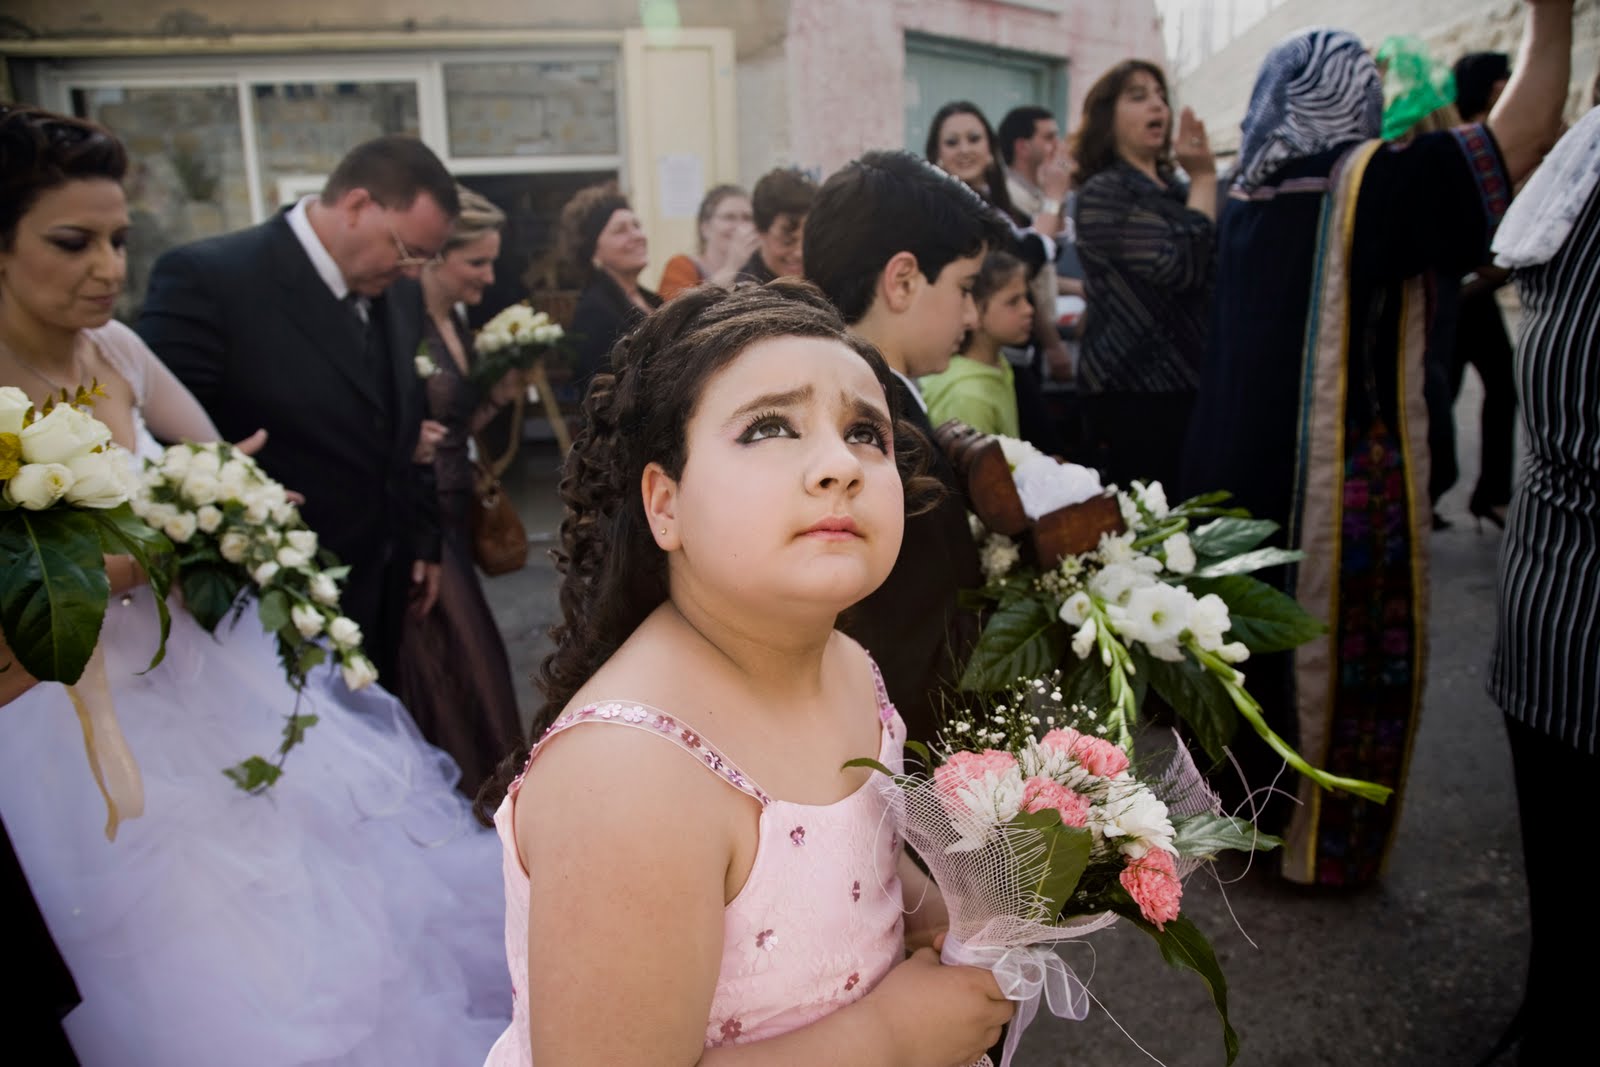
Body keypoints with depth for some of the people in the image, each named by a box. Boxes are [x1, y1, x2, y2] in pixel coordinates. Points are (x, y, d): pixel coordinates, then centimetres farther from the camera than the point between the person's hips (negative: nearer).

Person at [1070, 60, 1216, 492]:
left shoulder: (1177, 189, 17)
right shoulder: (1103, 193, -8)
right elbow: (1183, 265, -19)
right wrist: (1204, 177, -11)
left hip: (1186, 380, 8)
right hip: (1134, 389, -8)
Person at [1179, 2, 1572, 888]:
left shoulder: (1249, 195, 5)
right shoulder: (1376, 183, -11)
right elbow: (1520, 139, -9)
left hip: (1236, 466, 6)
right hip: (1344, 476, -6)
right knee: (1343, 654, 9)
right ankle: (1325, 844, 22)